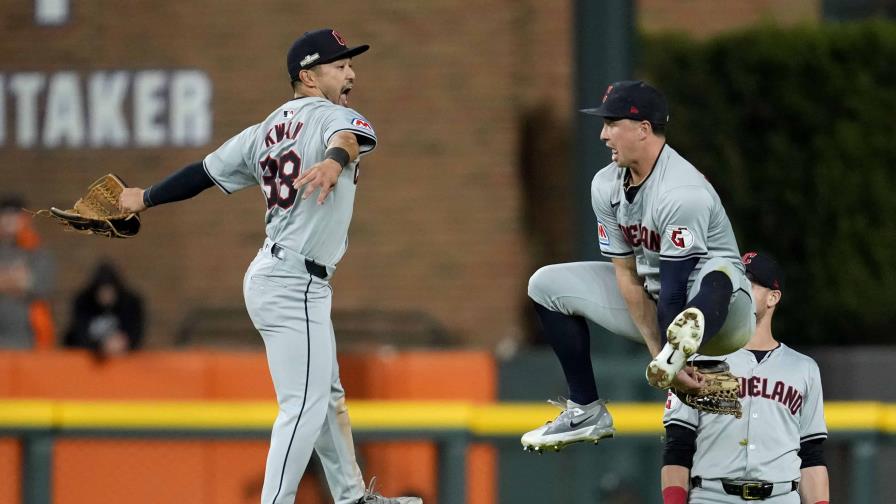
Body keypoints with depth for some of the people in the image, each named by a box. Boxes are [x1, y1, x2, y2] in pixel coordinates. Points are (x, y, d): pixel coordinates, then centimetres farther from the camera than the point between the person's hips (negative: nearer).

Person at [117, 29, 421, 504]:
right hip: (294, 283, -10)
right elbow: (351, 134, -36)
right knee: (304, 406, -12)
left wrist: (146, 198, 29)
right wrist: (336, 159, -58)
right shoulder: (331, 117, -11)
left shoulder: (267, 130, 12)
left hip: (272, 274, 10)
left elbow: (206, 170, 17)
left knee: (327, 396, 22)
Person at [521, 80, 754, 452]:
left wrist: (669, 360, -29)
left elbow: (674, 287, -28)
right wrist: (657, 352, -15)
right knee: (547, 285, 6)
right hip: (650, 300, 8)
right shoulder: (607, 185, -3)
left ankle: (685, 338, -71)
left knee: (715, 274, -40)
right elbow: (627, 274, -6)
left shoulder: (681, 192, -27)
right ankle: (586, 411, 2)